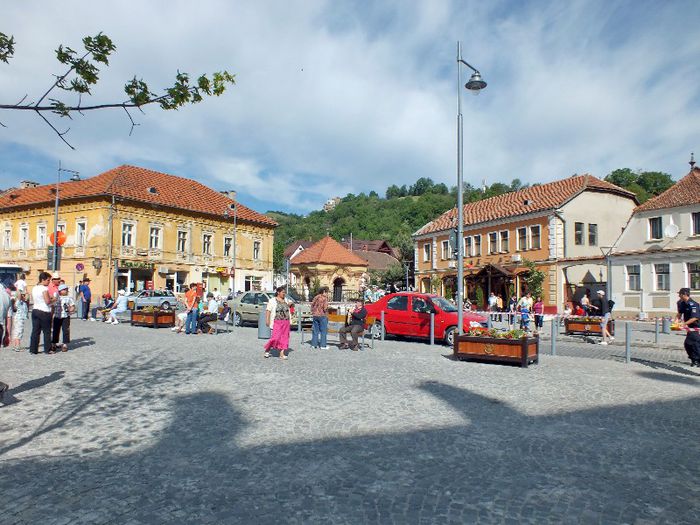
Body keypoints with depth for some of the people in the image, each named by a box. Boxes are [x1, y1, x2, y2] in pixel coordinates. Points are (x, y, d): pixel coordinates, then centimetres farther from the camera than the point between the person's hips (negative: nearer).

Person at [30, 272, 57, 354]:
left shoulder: (34, 288, 9)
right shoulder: (44, 289, -15)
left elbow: (32, 300, 17)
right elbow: (47, 301, -18)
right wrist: (53, 300, 2)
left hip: (35, 310, 7)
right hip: (44, 312, -7)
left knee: (35, 331, 10)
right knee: (47, 332, 4)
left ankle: (33, 349, 11)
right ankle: (47, 350, 9)